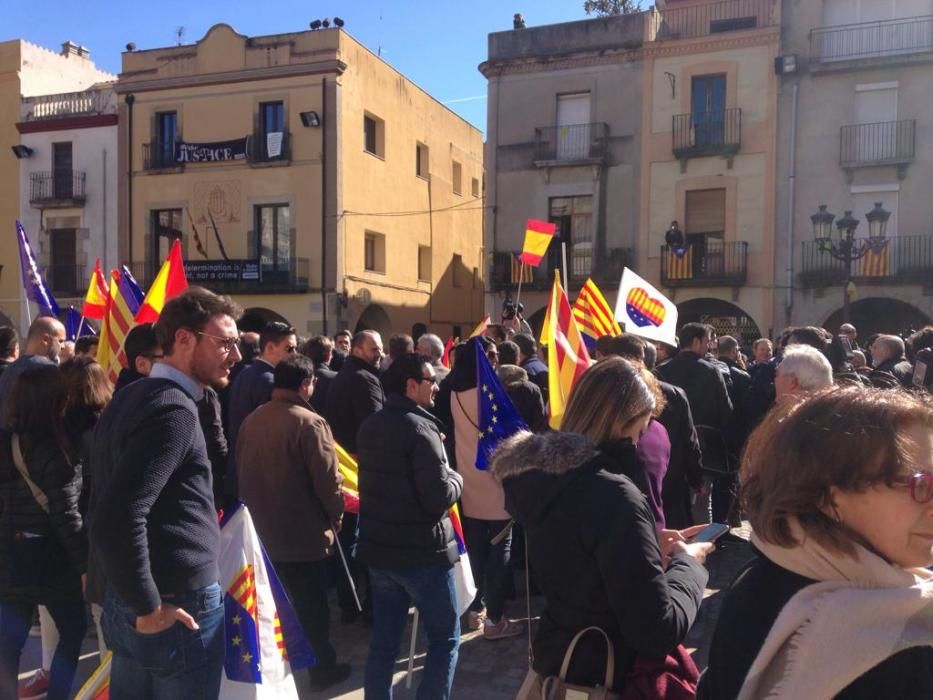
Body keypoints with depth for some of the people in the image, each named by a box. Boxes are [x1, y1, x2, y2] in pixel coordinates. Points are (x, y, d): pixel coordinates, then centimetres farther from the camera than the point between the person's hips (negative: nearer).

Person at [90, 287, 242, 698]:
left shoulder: (131, 397, 9)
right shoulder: (174, 410, -20)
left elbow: (109, 507, 15)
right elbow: (118, 520, -29)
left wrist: (134, 598, 18)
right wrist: (149, 607, -18)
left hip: (122, 601, 9)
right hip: (177, 608, -9)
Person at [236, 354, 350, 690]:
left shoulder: (250, 420, 2)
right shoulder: (309, 422, -21)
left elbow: (241, 471, 11)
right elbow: (328, 480, -20)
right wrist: (335, 517, -3)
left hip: (263, 530, 6)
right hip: (305, 534, -6)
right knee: (312, 606, 11)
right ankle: (323, 668, 25)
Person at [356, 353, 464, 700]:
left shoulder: (370, 425, 7)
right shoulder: (419, 428, -18)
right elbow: (439, 497, -23)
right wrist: (456, 478, -3)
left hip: (379, 548, 8)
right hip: (422, 553, -8)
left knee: (383, 640, 15)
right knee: (445, 638, 7)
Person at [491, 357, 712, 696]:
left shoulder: (540, 474, -2)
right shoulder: (613, 495, -27)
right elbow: (658, 632, -27)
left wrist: (653, 547, 5)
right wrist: (686, 562, -12)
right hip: (608, 679, -7)